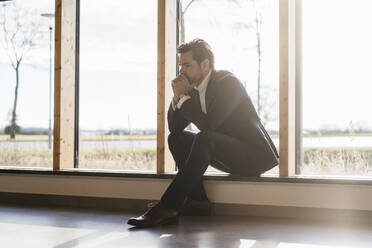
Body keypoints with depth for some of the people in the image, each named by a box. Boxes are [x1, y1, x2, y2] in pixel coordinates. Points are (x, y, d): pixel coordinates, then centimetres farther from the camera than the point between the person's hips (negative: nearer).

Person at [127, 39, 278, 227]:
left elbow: (208, 124, -28)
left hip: (253, 156, -9)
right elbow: (174, 127, 5)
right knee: (176, 138, -1)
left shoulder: (228, 82, -18)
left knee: (204, 139, -32)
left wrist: (183, 96, -19)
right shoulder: (194, 88, 6)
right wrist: (177, 96, -10)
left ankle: (168, 207, -31)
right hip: (227, 155, 9)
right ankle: (199, 201, -11)